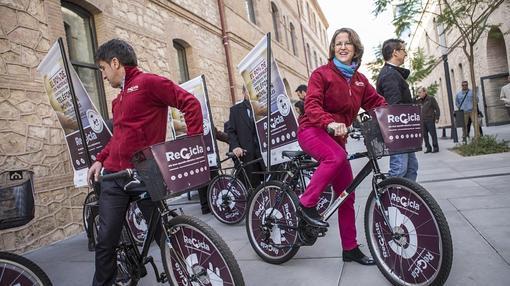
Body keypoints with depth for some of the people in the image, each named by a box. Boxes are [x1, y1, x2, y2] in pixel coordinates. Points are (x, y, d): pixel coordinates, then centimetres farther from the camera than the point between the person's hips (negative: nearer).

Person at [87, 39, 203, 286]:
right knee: (106, 241, 9)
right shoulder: (119, 99, 19)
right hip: (113, 176, 7)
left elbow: (190, 103, -13)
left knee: (164, 234, 7)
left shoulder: (148, 82, -6)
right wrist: (100, 159, 14)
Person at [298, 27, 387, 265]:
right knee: (337, 157, -39)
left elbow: (376, 102, 12)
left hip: (336, 136, 6)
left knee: (346, 195, 4)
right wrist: (329, 122, -37)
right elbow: (312, 105, -18)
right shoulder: (322, 73, -5)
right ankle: (306, 204, -20)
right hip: (312, 130, -5)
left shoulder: (360, 80, 11)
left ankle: (350, 249, 17)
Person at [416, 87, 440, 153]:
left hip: (430, 120, -5)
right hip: (422, 121, 5)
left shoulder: (431, 99, -1)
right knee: (425, 135, 6)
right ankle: (428, 148, 15)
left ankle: (435, 147, 9)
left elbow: (437, 108, -1)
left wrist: (437, 118, -6)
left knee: (433, 134, 0)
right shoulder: (419, 100, 11)